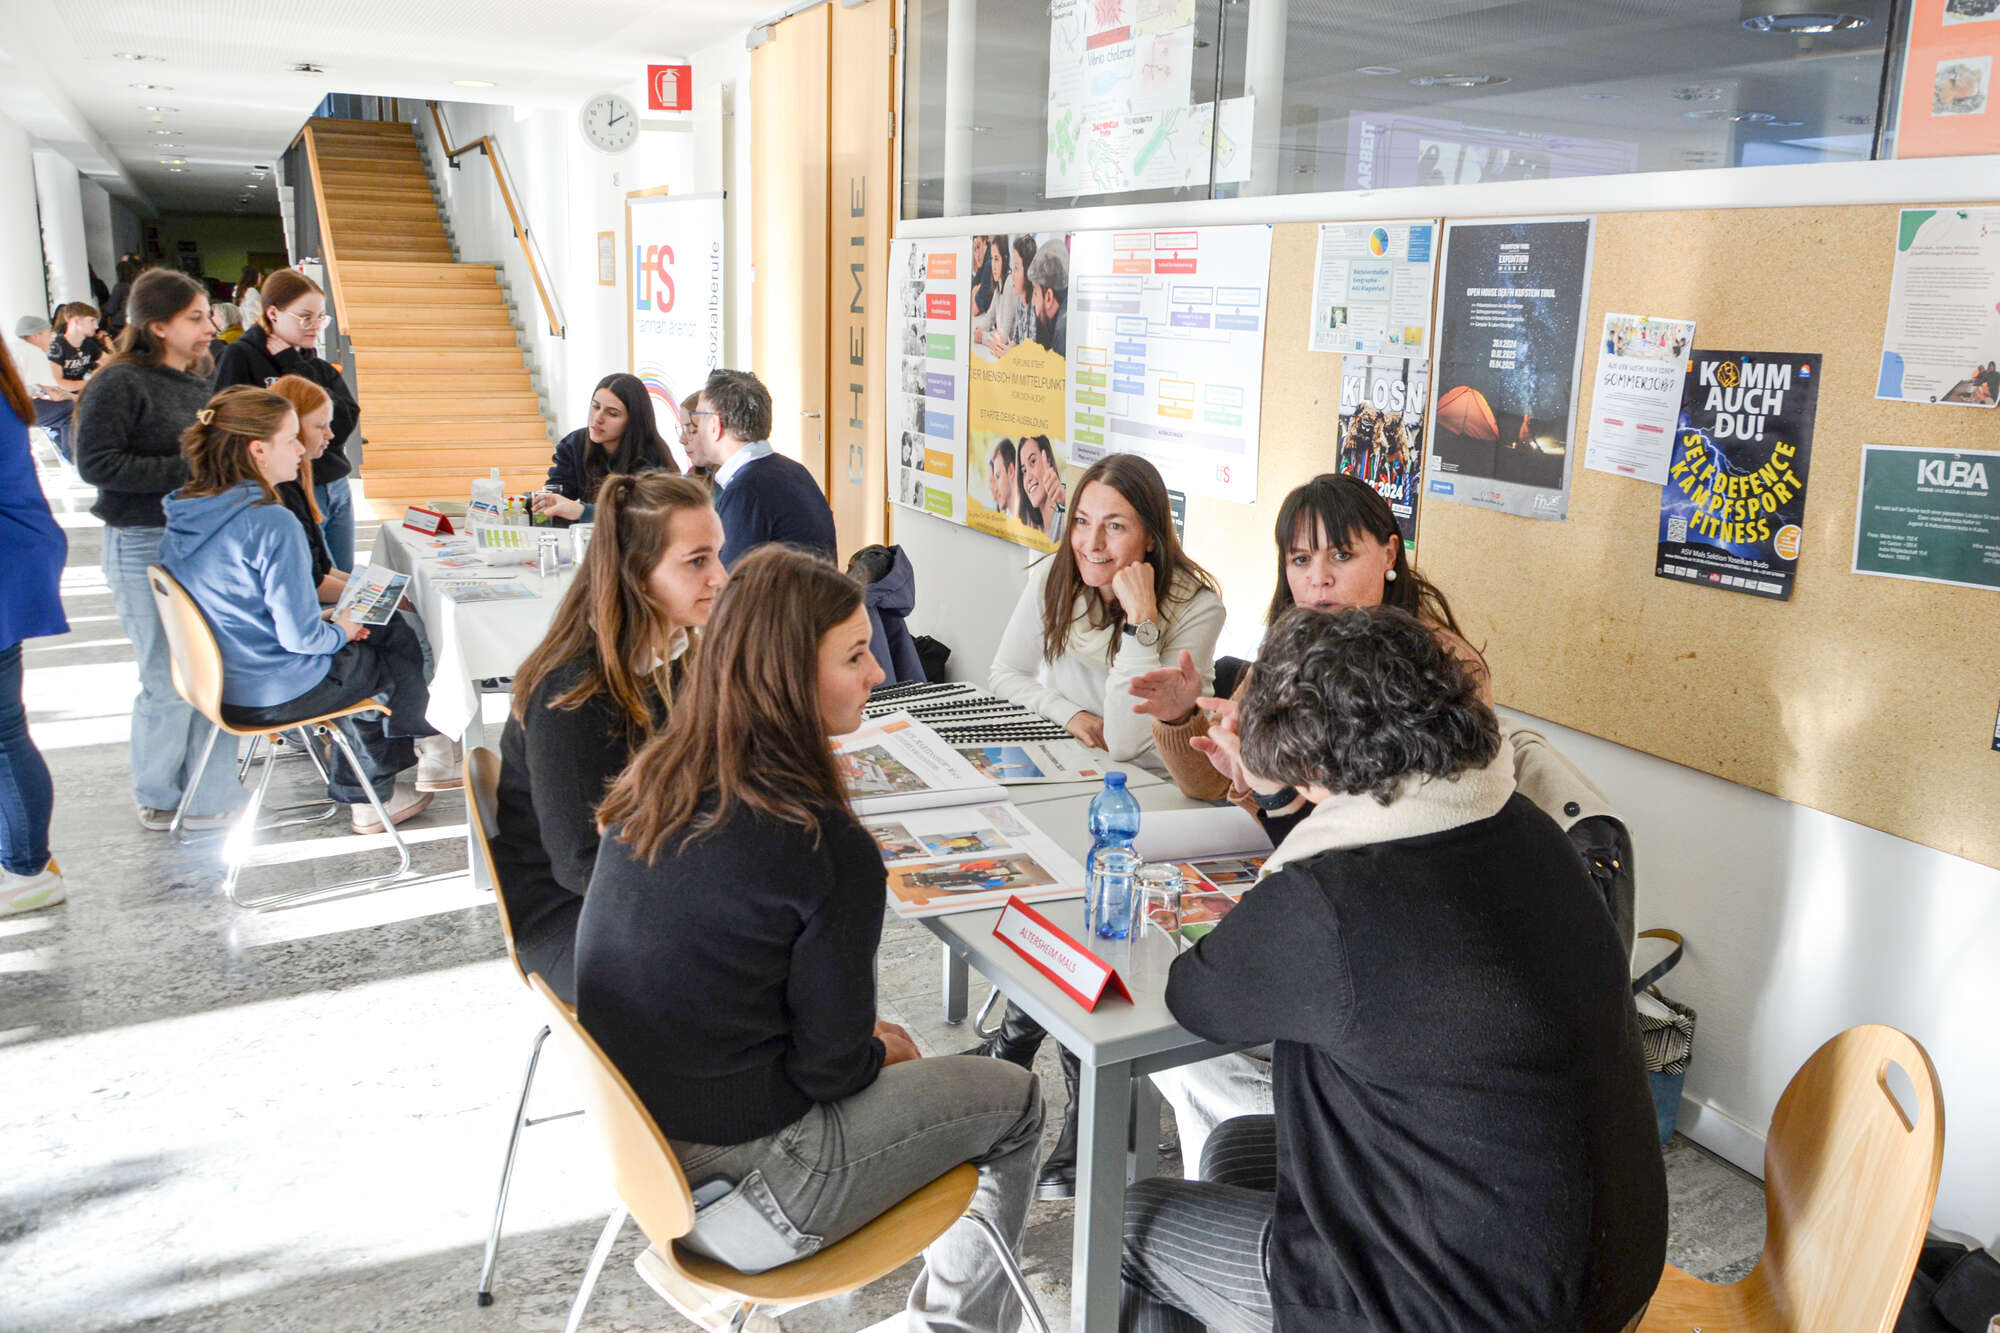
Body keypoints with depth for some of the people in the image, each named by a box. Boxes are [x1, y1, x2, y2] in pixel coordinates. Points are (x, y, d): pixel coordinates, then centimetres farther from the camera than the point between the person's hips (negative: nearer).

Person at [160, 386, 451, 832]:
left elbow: (249, 608, 10)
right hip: (277, 694, -8)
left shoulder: (183, 513, -1)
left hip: (222, 683, 8)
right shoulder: (270, 523, -28)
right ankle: (420, 744, 44)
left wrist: (326, 622, 10)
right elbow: (301, 637, -26)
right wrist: (341, 631, -4)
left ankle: (363, 795, 30)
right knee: (403, 651, 15)